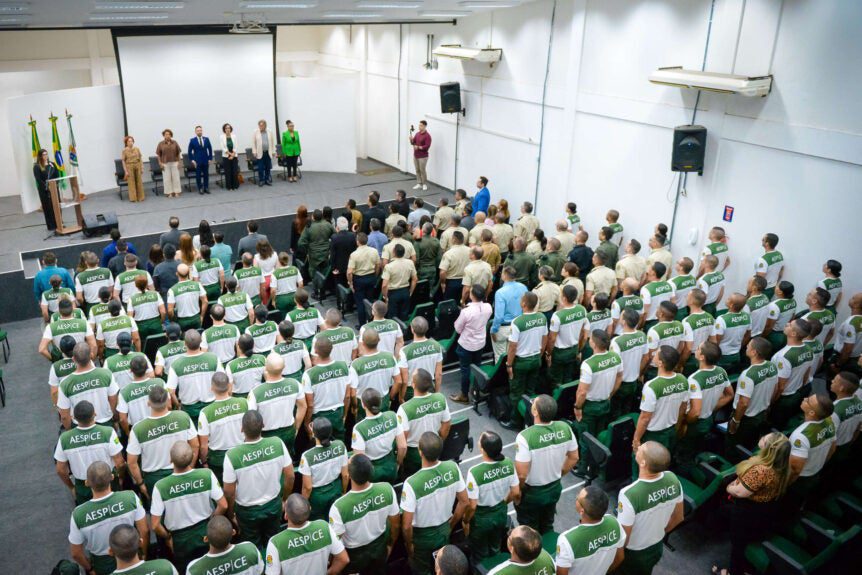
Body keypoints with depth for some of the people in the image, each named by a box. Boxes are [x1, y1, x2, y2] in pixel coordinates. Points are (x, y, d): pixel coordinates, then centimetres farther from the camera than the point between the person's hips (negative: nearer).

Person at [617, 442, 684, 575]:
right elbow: (678, 517, -2)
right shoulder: (673, 479, -21)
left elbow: (623, 538, -26)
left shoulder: (629, 494, -40)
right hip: (657, 547, 5)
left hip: (632, 553, -5)